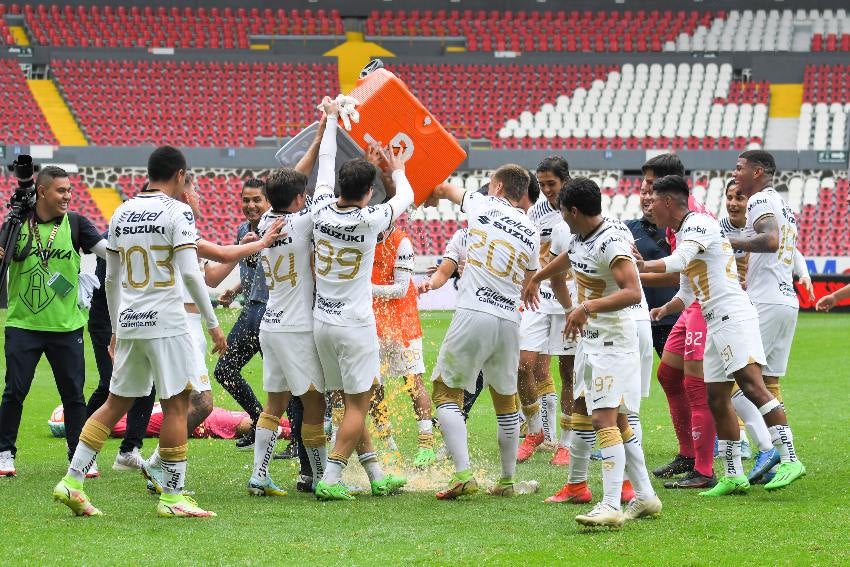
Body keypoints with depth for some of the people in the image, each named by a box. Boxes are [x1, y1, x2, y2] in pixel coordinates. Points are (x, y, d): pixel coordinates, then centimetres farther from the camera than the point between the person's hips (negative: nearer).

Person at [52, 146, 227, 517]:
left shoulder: (122, 213, 12)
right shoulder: (177, 212, -7)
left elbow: (111, 278, 16)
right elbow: (190, 273, -14)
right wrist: (212, 323, -7)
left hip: (128, 323, 6)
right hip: (166, 323, -6)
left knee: (116, 403, 13)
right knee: (176, 404, 0)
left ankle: (72, 480, 8)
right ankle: (172, 497, 0)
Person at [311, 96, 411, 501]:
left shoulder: (321, 211, -4)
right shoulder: (370, 220, -15)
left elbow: (325, 164, 12)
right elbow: (405, 197, 4)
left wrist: (331, 119, 24)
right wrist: (397, 171, 25)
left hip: (321, 321, 6)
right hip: (355, 324, -6)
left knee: (353, 402, 13)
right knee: (357, 405, -1)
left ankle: (376, 475, 19)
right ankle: (330, 479, -8)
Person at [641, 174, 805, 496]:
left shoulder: (699, 223, -8)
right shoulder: (682, 234, 22)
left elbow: (679, 261, -26)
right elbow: (688, 291, 30)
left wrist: (641, 266, -23)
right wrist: (664, 310, 15)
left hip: (733, 316, -10)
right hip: (715, 325, 10)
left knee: (751, 384, -19)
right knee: (716, 399, 7)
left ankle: (790, 460, -23)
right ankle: (734, 476, 10)